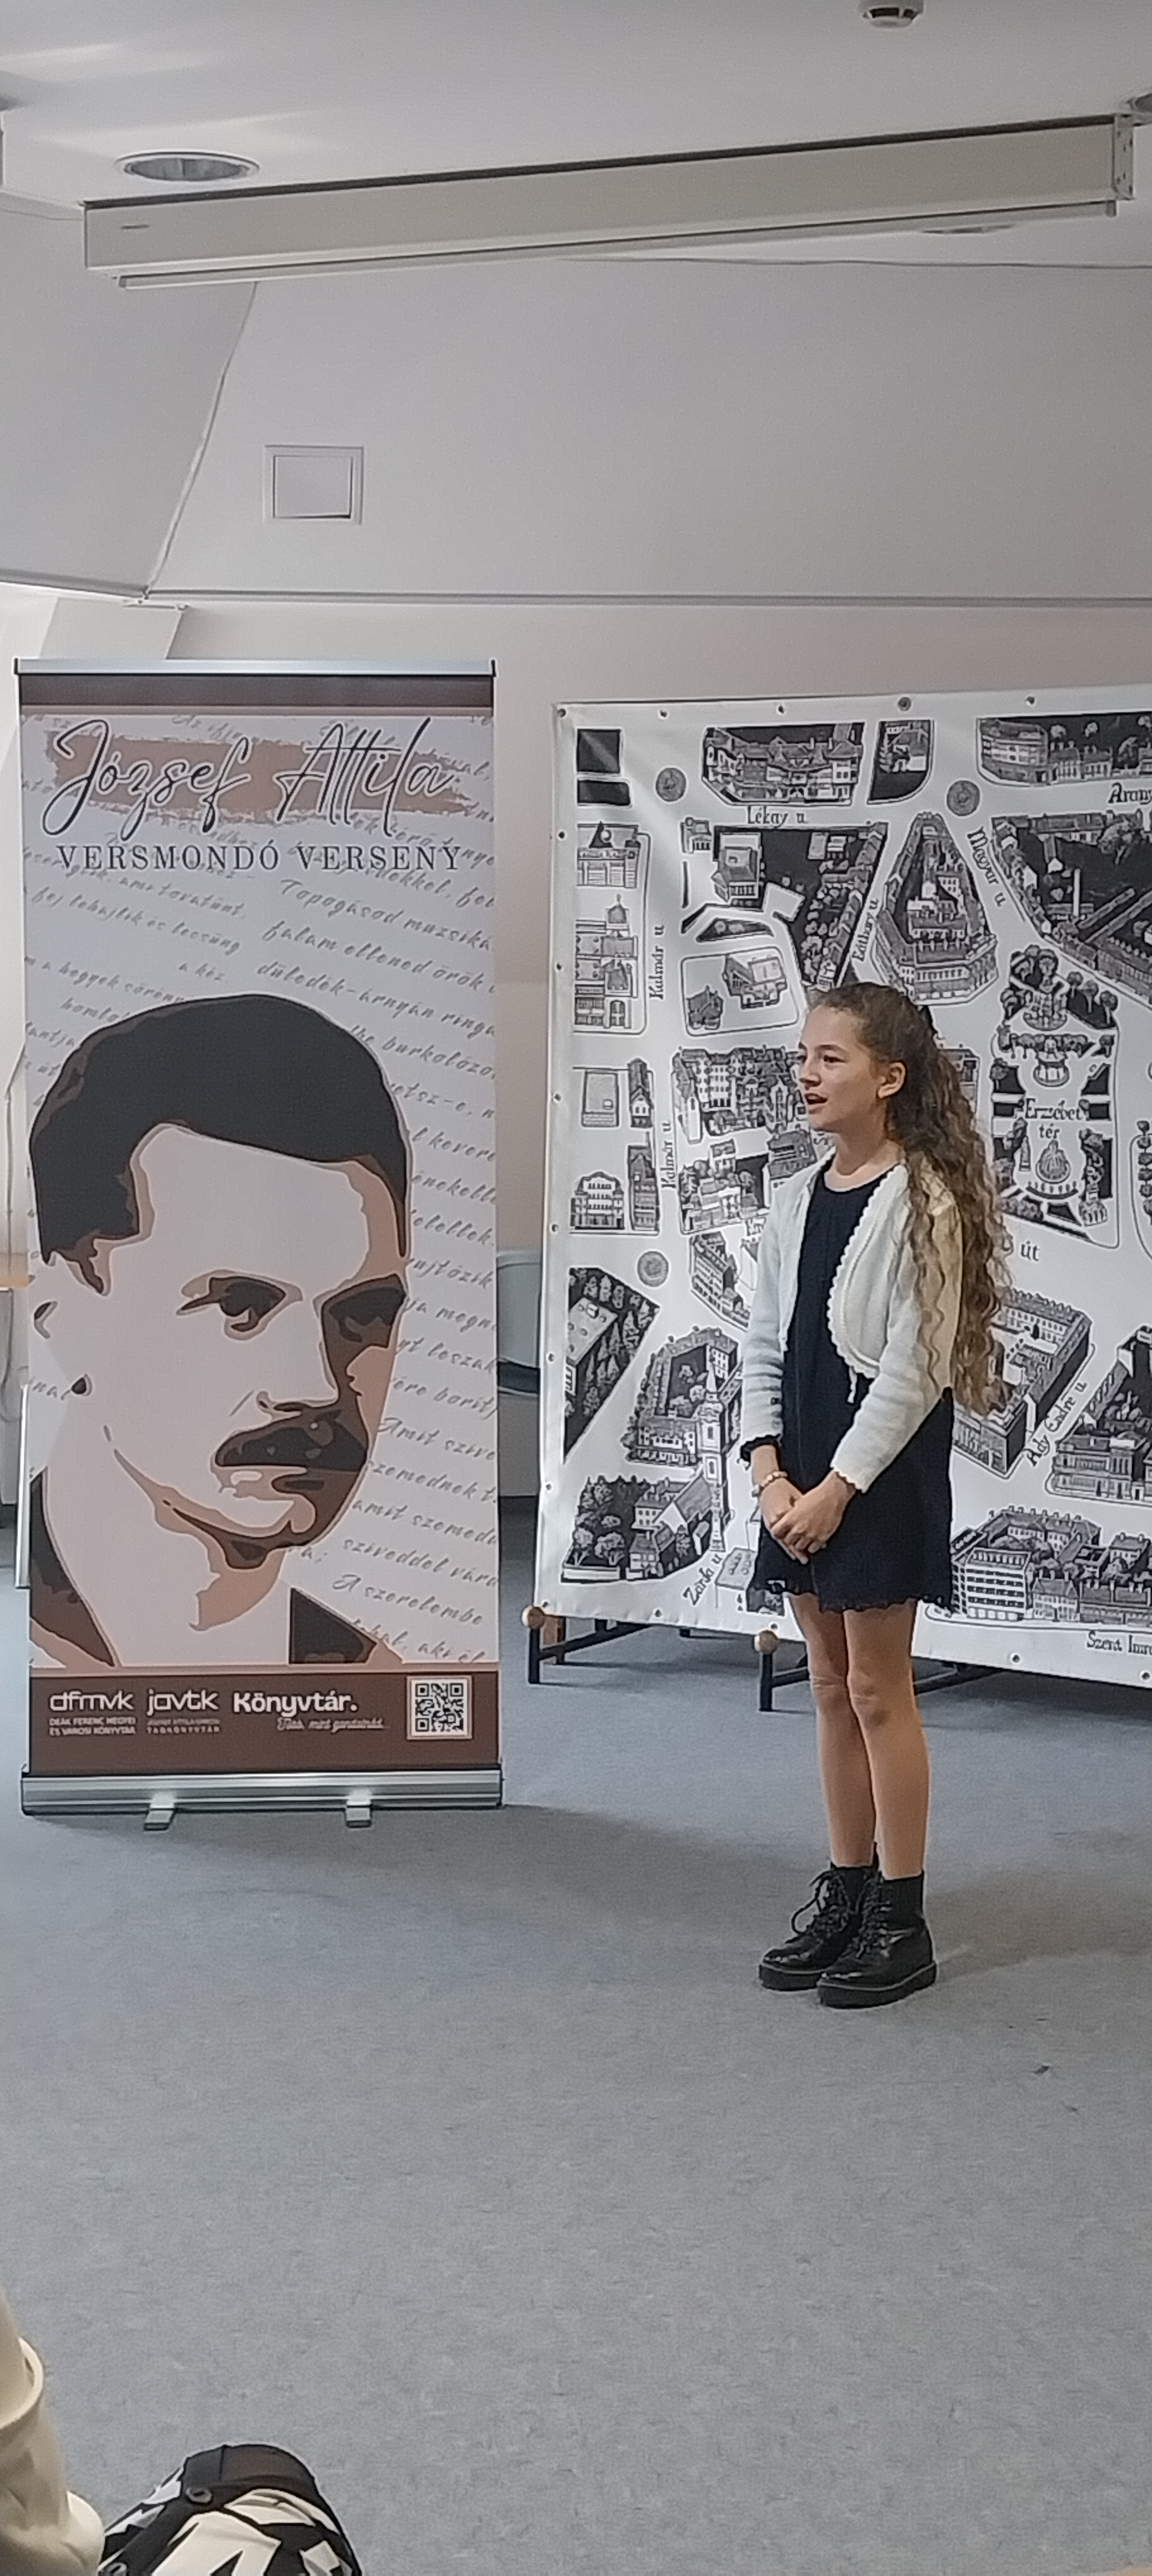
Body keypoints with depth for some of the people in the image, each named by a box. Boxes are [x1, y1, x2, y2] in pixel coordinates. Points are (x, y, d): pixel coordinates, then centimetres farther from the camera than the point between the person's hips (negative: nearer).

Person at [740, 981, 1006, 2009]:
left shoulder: (923, 1202, -11)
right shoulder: (794, 1199, 8)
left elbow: (912, 1367, -14)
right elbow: (765, 1347, 9)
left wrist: (838, 1489, -16)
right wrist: (770, 1472, -2)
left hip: (884, 1470, -6)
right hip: (806, 1475, 6)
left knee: (879, 1688, 0)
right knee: (831, 1687, 13)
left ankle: (901, 1921, 10)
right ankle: (846, 1894, 24)